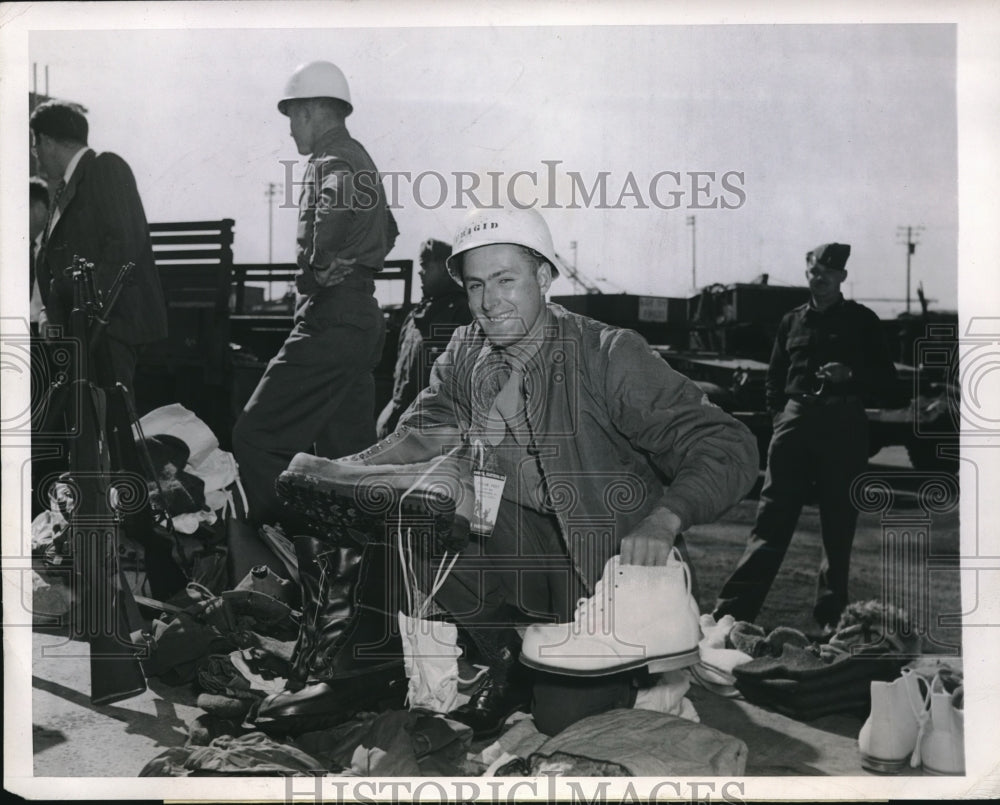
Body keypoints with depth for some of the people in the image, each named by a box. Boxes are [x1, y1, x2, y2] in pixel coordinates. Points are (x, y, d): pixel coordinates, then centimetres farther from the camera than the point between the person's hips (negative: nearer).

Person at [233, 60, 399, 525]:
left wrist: (314, 276, -12)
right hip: (365, 316, 10)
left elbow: (329, 232, -29)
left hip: (330, 320, -10)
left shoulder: (331, 161, -10)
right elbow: (387, 233, 34)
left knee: (256, 437, -9)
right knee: (346, 453, 12)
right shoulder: (361, 159, 21)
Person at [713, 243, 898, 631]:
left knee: (839, 525, 4)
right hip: (796, 420, 1)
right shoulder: (792, 321, 16)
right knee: (772, 517, -5)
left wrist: (851, 375, -11)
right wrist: (779, 415, 6)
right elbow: (774, 378, 21)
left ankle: (831, 616, 14)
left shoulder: (862, 321, 8)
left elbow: (886, 380, 7)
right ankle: (733, 610, -8)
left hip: (844, 427, -1)